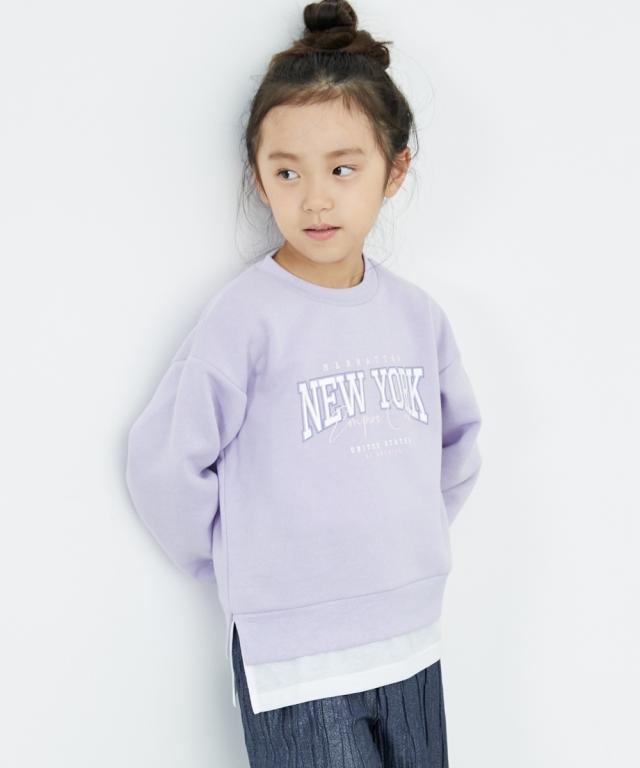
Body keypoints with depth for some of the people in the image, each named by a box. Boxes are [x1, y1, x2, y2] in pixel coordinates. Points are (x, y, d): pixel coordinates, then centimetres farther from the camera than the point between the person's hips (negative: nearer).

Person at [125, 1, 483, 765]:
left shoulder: (416, 314, 2)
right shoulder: (247, 315, -14)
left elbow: (458, 440, 18)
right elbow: (163, 464, -10)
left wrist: (413, 542, 13)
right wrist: (242, 566, -1)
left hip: (412, 646, 5)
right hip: (294, 661, -5)